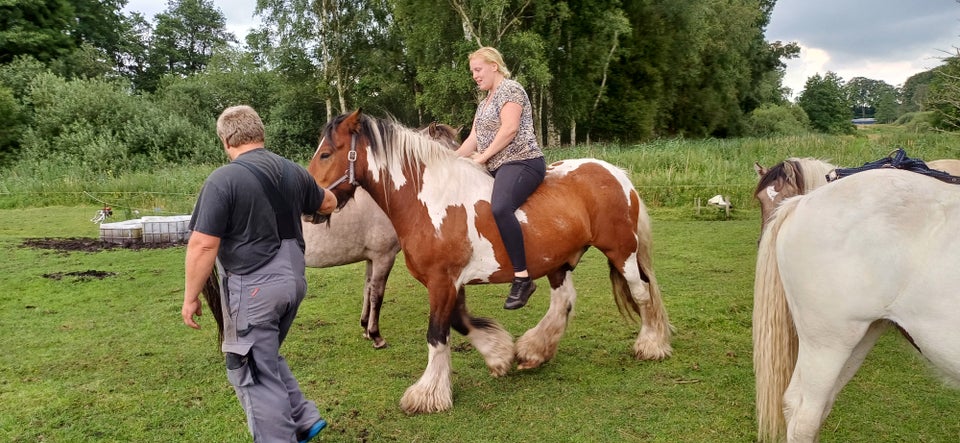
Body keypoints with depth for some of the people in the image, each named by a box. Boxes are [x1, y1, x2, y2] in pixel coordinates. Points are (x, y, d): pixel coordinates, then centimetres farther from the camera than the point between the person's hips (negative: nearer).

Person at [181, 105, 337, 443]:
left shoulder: (223, 179, -15)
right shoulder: (294, 171, 4)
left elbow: (203, 246, -17)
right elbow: (328, 204, 22)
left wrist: (191, 297, -7)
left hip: (253, 290, -7)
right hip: (294, 281, 7)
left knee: (254, 373, 7)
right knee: (266, 359, 26)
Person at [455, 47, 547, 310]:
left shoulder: (510, 89, -4)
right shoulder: (486, 101, 23)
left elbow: (510, 128, -17)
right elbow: (474, 138, 19)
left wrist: (482, 157, -14)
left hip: (522, 163, -11)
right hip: (497, 168, 11)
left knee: (500, 208, -35)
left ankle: (522, 277, -34)